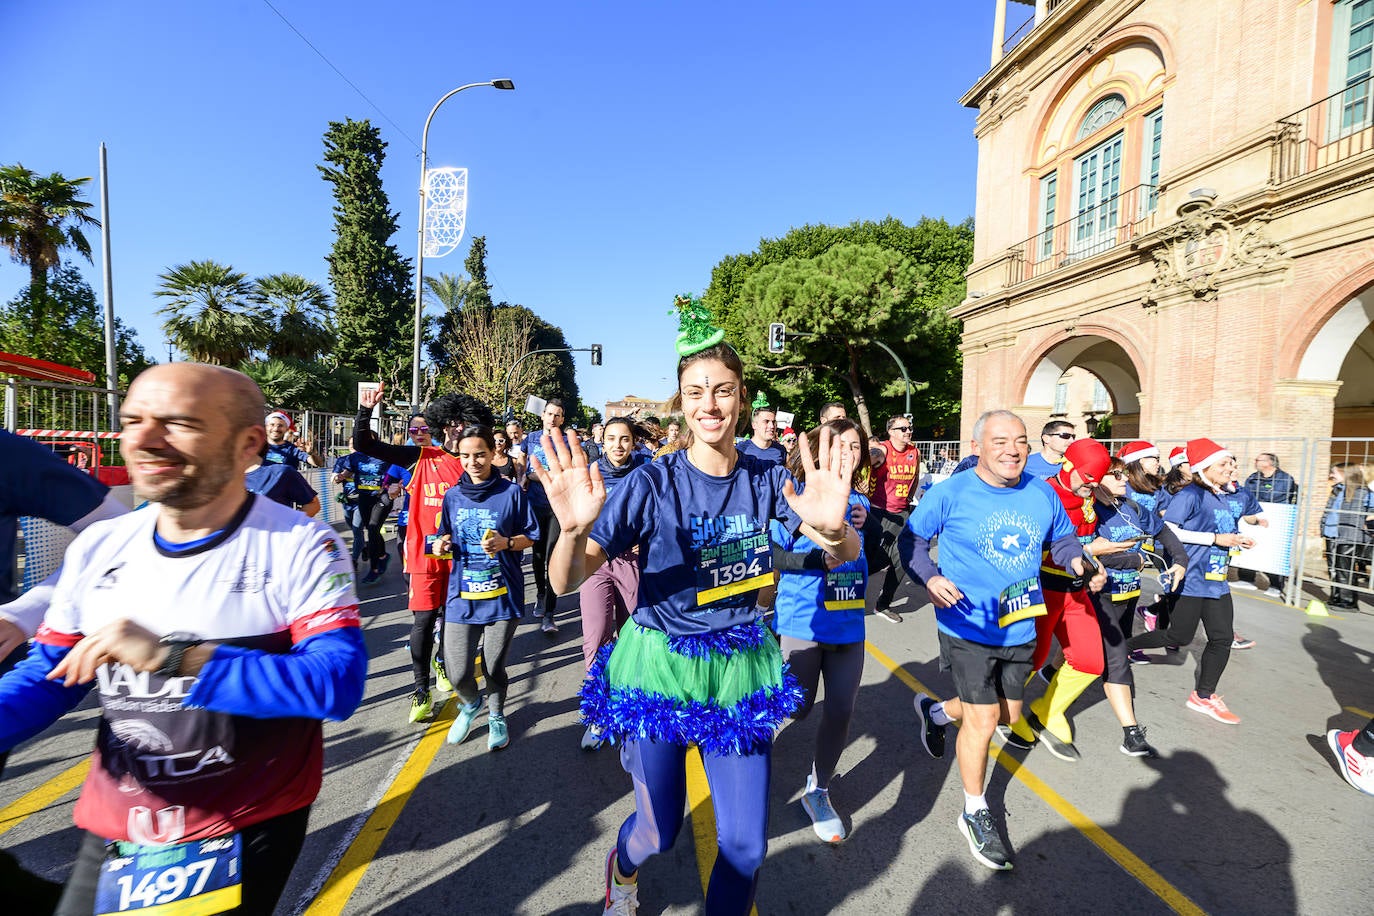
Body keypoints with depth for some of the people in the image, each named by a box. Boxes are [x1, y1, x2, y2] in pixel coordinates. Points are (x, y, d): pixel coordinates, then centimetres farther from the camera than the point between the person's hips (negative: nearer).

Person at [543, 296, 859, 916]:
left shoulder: (765, 478, -7)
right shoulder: (654, 483, -16)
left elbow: (847, 554, -11)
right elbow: (566, 583, -19)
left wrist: (833, 526, -36)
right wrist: (573, 531, -42)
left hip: (740, 668, 2)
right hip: (660, 666, -2)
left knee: (746, 843, 9)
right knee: (659, 831, 18)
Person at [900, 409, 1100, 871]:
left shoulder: (1042, 493, -2)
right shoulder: (950, 493, -15)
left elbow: (1062, 538, 15)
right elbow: (912, 539, -8)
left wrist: (1078, 562, -6)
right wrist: (929, 577, -24)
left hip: (1020, 626, 6)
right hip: (968, 626, -5)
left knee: (1008, 713, 21)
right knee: (982, 719, 1)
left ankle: (935, 711, 49)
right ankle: (975, 814, 25)